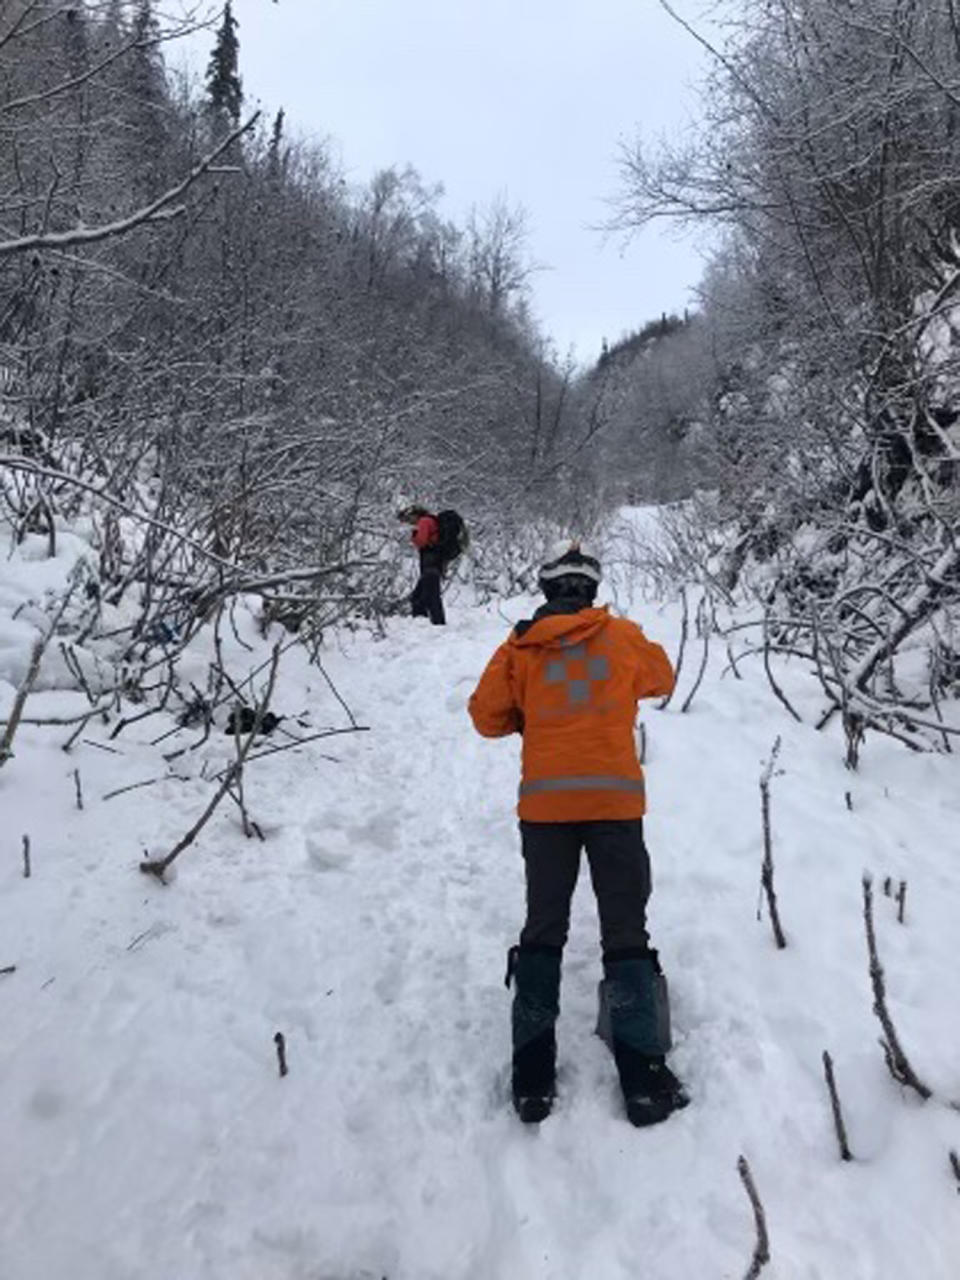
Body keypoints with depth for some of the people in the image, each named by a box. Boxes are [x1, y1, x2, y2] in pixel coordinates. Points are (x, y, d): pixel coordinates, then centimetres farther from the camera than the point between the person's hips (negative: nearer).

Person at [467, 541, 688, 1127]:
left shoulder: (521, 646, 5)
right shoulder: (623, 635, 6)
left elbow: (486, 716, 4)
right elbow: (662, 678, 23)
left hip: (545, 804, 1)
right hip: (615, 800, 0)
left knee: (543, 930, 11)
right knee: (627, 934, 6)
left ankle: (534, 1072, 12)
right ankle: (643, 1076, 4)